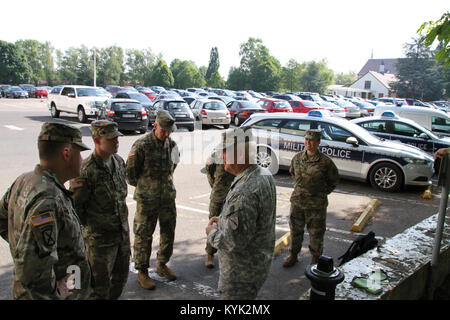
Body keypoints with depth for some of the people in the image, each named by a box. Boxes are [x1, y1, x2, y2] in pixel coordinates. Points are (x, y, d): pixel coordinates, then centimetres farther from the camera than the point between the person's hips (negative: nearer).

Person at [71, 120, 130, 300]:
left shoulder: (119, 161, 2)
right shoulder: (86, 171, -22)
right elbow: (75, 207, -15)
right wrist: (90, 228, -5)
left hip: (122, 233, 7)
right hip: (100, 239, -7)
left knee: (120, 278, 21)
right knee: (100, 287, 6)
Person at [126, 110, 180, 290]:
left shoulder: (171, 144, 2)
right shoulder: (142, 146, -15)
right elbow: (130, 173, -8)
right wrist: (143, 186, 3)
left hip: (168, 197, 6)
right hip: (147, 200, -5)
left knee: (169, 233, 15)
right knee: (143, 236, 5)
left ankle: (162, 265, 34)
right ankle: (142, 272, 20)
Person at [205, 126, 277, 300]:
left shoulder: (245, 192, -33)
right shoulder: (264, 174, 0)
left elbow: (233, 242, -31)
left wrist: (212, 233, -12)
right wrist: (223, 220, 6)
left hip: (241, 273, -9)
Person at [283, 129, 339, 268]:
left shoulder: (325, 162, -12)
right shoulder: (297, 157, -1)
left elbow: (334, 180, 2)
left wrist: (322, 193, 0)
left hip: (316, 204, -3)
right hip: (297, 201, 4)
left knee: (316, 233, 10)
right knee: (295, 230, 16)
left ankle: (316, 258, 31)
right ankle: (293, 255, 34)